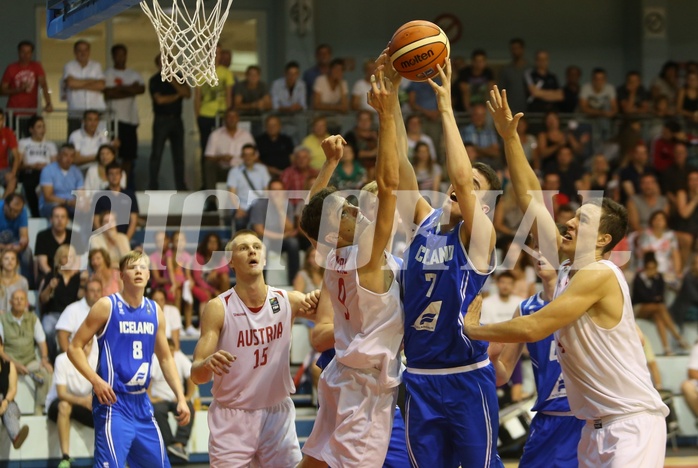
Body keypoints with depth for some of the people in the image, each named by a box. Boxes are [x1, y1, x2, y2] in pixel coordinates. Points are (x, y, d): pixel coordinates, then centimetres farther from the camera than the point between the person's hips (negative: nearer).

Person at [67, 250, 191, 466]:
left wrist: (181, 398, 8)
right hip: (113, 403, -7)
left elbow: (166, 358, 18)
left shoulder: (155, 311, 10)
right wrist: (96, 380, -20)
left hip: (142, 402, 7)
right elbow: (75, 347, -6)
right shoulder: (107, 306, -6)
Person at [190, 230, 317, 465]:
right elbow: (196, 375, -12)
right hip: (232, 419, -2)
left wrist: (320, 302, -33)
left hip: (278, 414, 3)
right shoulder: (218, 308, -9)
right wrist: (207, 364, -36)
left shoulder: (288, 301, -2)